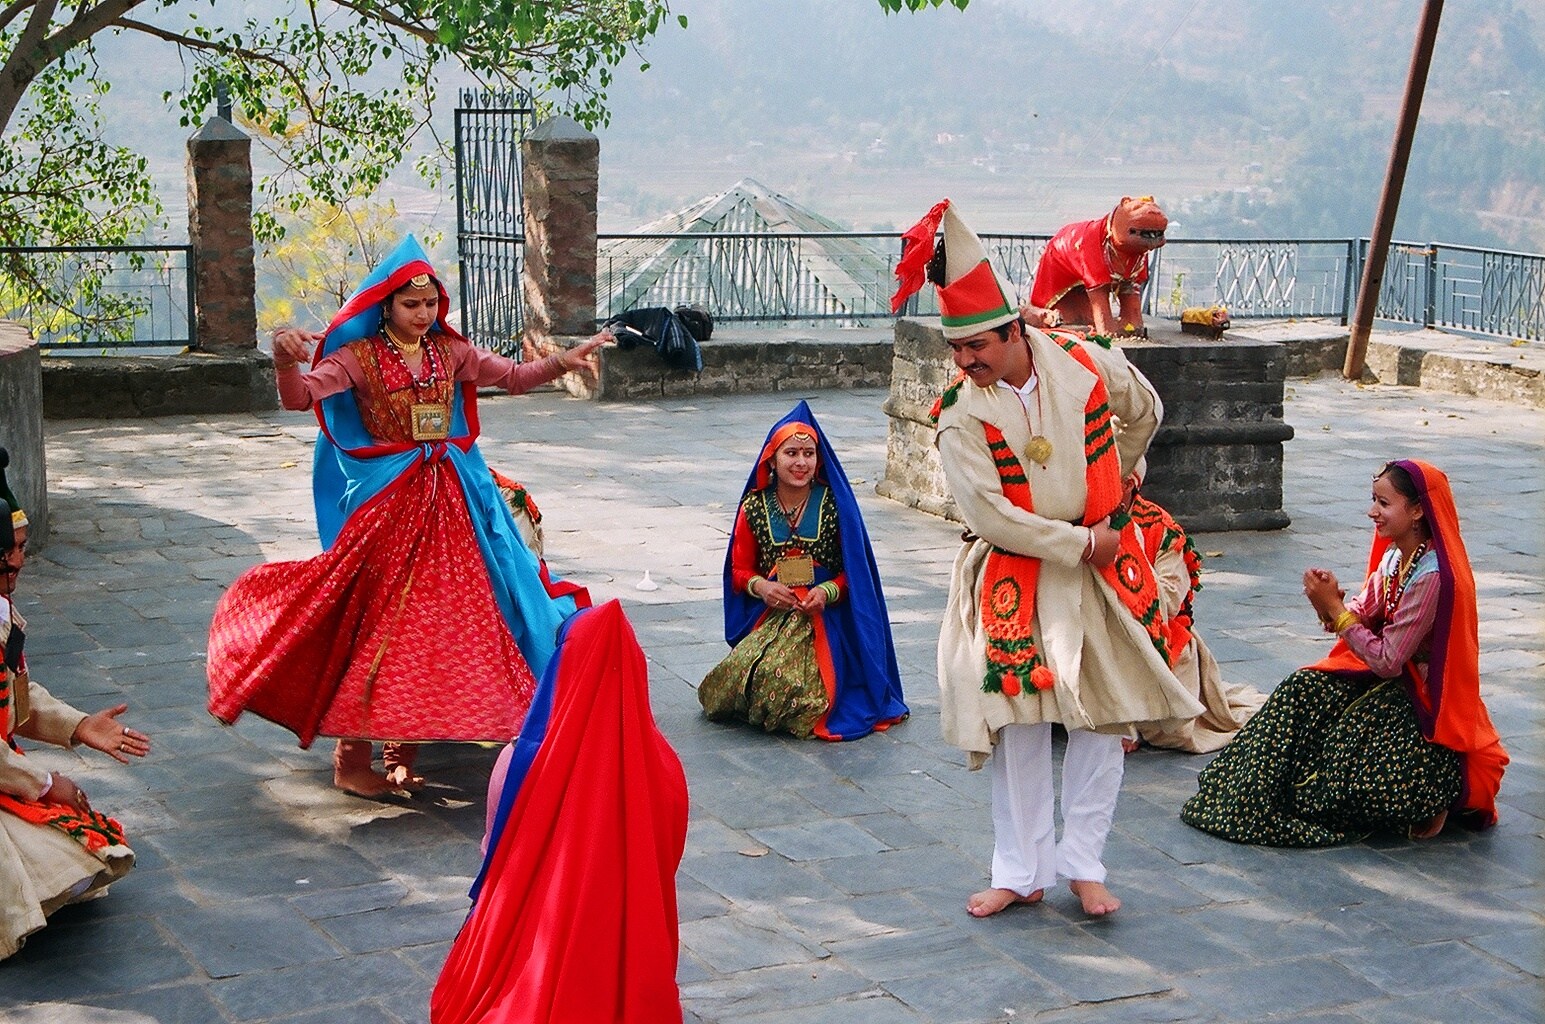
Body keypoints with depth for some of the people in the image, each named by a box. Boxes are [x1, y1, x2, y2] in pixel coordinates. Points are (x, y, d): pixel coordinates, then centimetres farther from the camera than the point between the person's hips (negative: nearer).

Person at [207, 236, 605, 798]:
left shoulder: (449, 352, 9)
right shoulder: (359, 357, -6)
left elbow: (513, 376, 9)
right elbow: (299, 397, -18)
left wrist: (563, 362, -8)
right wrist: (284, 361, -39)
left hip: (450, 496, 5)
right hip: (384, 498, -5)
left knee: (435, 615, 6)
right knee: (377, 616, -7)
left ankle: (404, 748, 17)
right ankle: (351, 758, 0)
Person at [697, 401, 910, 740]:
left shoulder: (835, 504, 0)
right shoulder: (754, 507, 6)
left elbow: (854, 570, 5)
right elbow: (740, 570, 13)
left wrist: (828, 591, -14)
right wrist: (760, 586, -9)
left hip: (824, 615, -3)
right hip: (768, 614, 3)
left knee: (779, 673, -30)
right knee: (741, 672, -24)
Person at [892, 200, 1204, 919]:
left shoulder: (1091, 366, -9)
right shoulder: (960, 414, -13)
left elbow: (1145, 412, 15)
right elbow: (991, 516, -17)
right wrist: (1081, 541, -15)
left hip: (1100, 573, 2)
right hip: (1012, 581, -1)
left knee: (1101, 718, 3)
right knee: (1018, 723, 1)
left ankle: (1082, 863, 15)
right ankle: (1019, 871, 13)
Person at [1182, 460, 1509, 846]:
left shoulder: (1433, 577, -26)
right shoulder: (1395, 555, 2)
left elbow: (1387, 661, -25)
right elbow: (1363, 616, 4)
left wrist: (1335, 609, -21)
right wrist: (1330, 604, -18)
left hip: (1429, 702, -9)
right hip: (1394, 677, 9)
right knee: (1302, 691, -8)